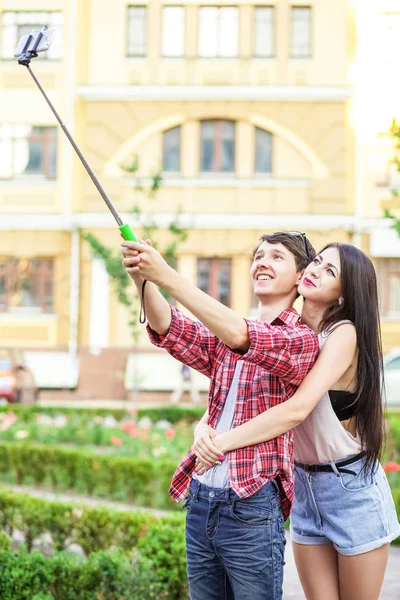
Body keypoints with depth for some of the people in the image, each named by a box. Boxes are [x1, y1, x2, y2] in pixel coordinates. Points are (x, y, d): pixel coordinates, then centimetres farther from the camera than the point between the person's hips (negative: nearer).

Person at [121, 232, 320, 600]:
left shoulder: (302, 339, -6)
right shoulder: (223, 337, 14)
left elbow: (239, 336, -24)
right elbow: (170, 329, -4)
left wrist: (166, 276, -28)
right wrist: (141, 279, -24)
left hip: (251, 506, -6)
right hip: (199, 500, 6)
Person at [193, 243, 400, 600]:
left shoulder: (344, 333, -18)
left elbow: (298, 409, -30)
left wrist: (224, 443, -30)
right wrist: (204, 427, -22)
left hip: (352, 489, -5)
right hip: (305, 486, 5)